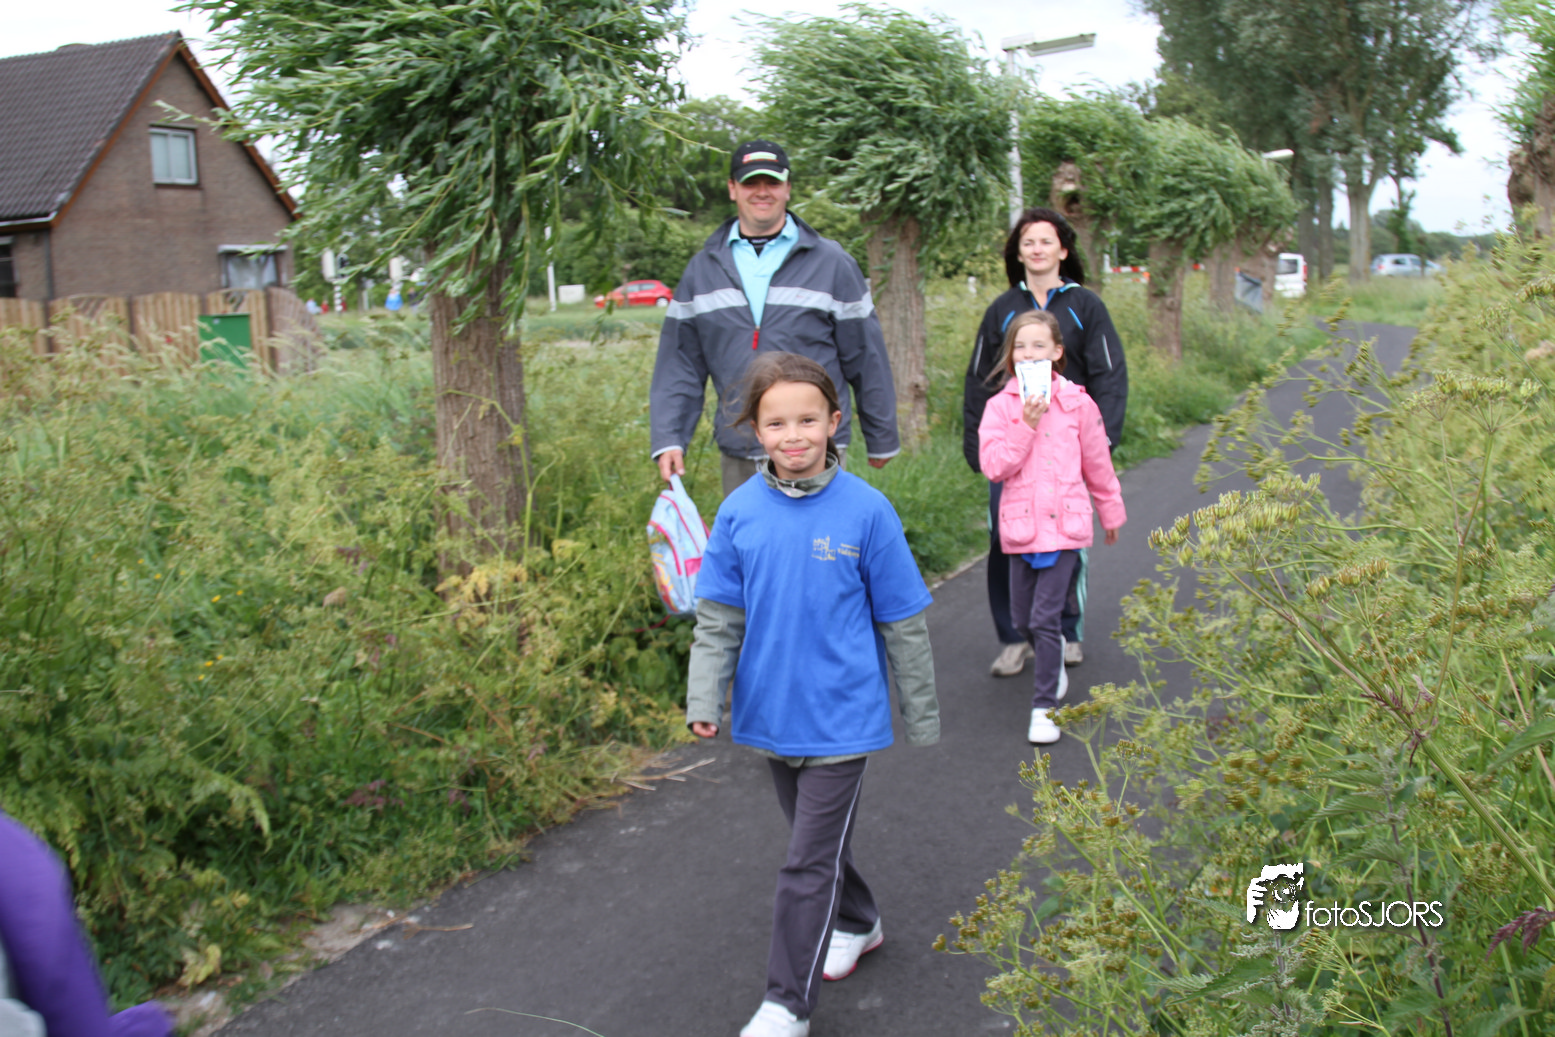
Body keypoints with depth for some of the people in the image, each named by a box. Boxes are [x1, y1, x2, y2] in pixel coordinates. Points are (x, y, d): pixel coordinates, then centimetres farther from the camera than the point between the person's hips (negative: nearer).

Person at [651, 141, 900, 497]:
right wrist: (668, 439, -1)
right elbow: (680, 363, 8)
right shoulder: (703, 269, 10)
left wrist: (882, 440, 7)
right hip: (738, 455, 3)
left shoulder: (831, 263, 3)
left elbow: (866, 358, 5)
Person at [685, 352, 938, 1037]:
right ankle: (858, 922, 48)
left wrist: (922, 719, 0)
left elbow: (903, 625, -5)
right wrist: (704, 700, -10)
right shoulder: (739, 513, -5)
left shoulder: (866, 510, -13)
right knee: (815, 841, 23)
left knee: (810, 865, 1)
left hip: (841, 719, -4)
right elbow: (717, 618, 1)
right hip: (771, 717, 4)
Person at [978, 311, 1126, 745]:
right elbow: (993, 465, -11)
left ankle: (1045, 708, 1)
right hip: (1020, 525, 2)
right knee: (1022, 619, 12)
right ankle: (1051, 661, 43)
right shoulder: (1000, 406, 0)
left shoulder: (1077, 403, 1)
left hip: (1064, 525, -2)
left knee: (1045, 619, -9)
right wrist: (1026, 426, -18)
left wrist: (1111, 512, 21)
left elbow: (1097, 464, 12)